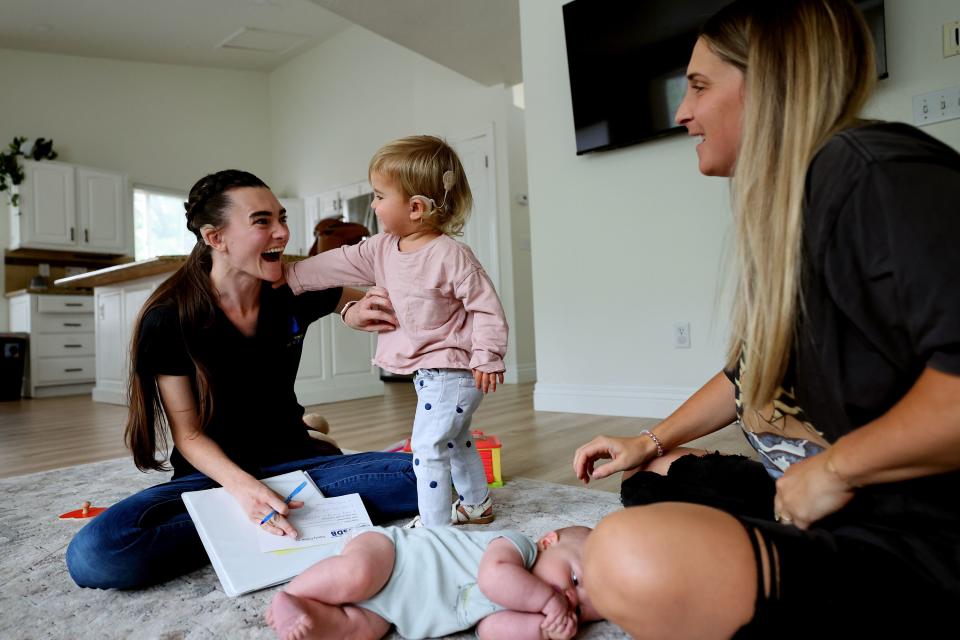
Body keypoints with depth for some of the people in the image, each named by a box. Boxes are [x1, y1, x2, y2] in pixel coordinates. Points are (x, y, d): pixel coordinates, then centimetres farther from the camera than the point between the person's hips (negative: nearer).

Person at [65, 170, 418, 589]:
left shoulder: (297, 292, -6)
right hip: (214, 475, -1)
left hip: (292, 462, 2)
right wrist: (242, 486, -30)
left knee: (419, 476, -21)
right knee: (92, 556, -30)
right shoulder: (168, 321, -13)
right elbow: (189, 436, -10)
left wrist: (357, 312, -14)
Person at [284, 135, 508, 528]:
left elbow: (486, 306, -19)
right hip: (427, 370, 9)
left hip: (455, 370, -9)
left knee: (428, 446, -8)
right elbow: (338, 265, 9)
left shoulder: (451, 254, -22)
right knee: (454, 440, 22)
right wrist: (289, 276, 12)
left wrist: (487, 358, -21)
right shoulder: (383, 249, 1)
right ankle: (477, 505, 42)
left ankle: (433, 527, 6)